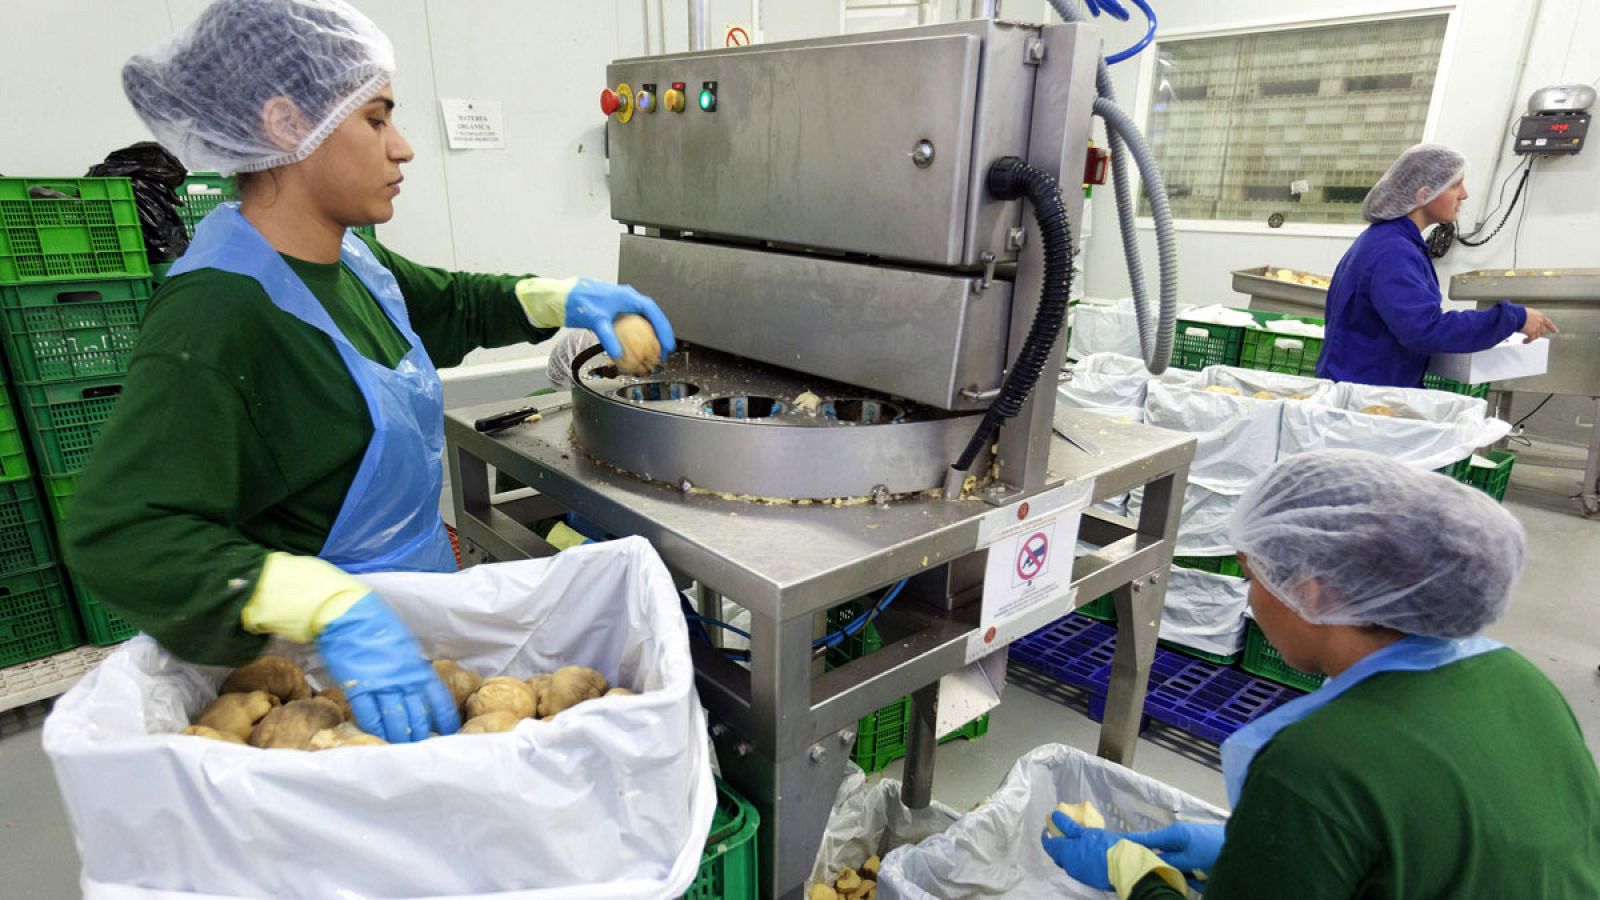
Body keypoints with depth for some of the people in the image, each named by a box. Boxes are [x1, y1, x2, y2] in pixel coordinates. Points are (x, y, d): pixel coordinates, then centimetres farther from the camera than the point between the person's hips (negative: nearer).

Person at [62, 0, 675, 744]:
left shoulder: (346, 257, -2)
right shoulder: (217, 312, -27)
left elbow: (449, 307, 17)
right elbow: (118, 532, -33)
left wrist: (564, 299, 2)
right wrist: (332, 610, -45)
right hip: (315, 658, -8)